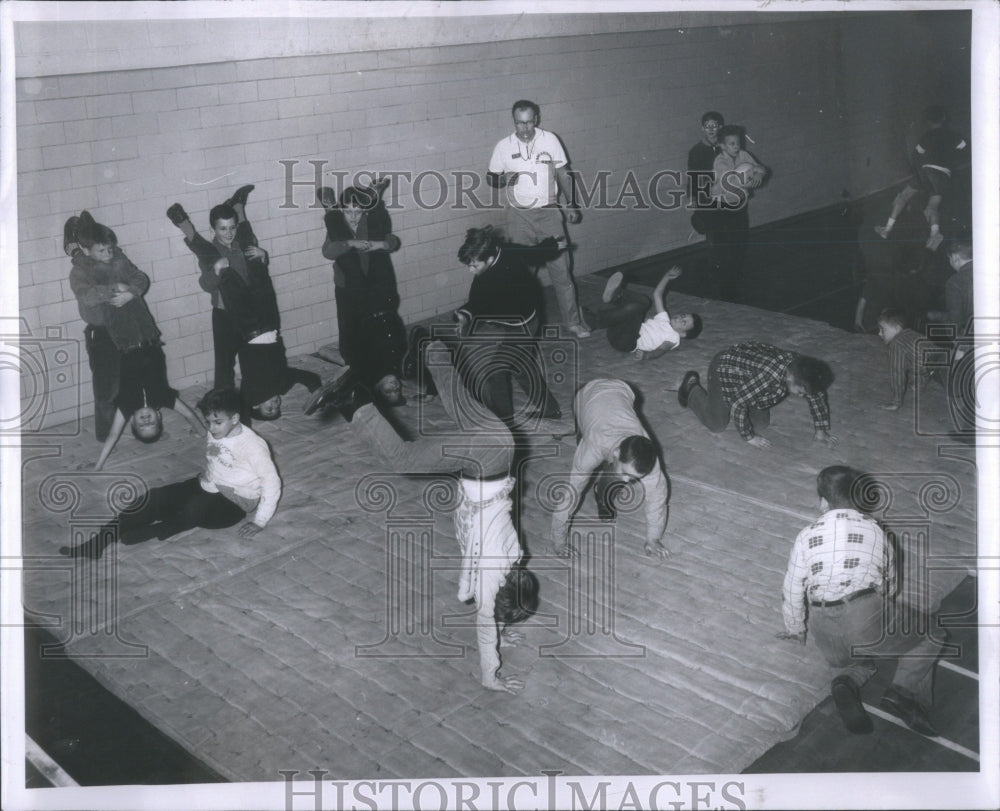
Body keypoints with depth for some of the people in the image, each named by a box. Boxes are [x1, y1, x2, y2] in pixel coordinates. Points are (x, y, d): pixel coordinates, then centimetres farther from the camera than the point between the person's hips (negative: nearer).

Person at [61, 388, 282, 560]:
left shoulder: (253, 446, -18)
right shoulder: (216, 433, 4)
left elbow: (272, 483, -16)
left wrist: (259, 521, -18)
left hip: (232, 505, -7)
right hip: (207, 488, 7)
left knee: (195, 507, -41)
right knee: (155, 497, -17)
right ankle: (97, 542, -25)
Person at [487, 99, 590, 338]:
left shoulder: (550, 140, -1)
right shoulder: (503, 146, -2)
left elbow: (563, 173, 7)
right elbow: (491, 178, 8)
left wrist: (571, 204, 4)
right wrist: (503, 179, -15)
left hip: (548, 213, 0)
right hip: (519, 216, 0)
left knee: (561, 269, -2)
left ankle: (573, 321, 5)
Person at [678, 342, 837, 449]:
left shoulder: (800, 367, -24)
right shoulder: (770, 376, -45)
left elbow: (817, 396, -4)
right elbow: (738, 405, -37)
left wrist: (821, 431, -3)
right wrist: (749, 437, -24)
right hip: (724, 369, -7)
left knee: (761, 424, 6)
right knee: (716, 426, -1)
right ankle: (692, 388, 22)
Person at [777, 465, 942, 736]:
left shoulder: (807, 536, 10)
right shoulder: (873, 530, 11)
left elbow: (792, 590, 12)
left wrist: (795, 630, 29)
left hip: (824, 631, 3)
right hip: (868, 617, -3)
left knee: (862, 661, 31)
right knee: (929, 635, 20)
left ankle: (847, 682, -5)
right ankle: (904, 691, -5)